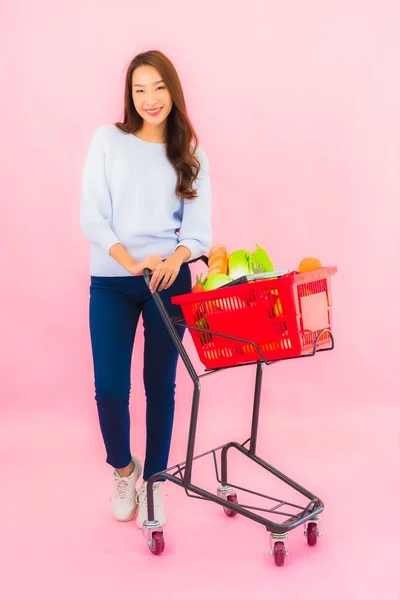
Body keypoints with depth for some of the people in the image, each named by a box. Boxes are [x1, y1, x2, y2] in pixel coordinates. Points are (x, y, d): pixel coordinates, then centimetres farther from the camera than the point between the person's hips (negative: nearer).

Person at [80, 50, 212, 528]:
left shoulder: (191, 156, 8)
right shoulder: (108, 140, 2)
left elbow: (199, 228, 0)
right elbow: (91, 218, -4)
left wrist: (177, 257, -23)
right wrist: (132, 262, -19)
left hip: (170, 282, 1)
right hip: (112, 282, -1)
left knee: (160, 386, 6)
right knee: (109, 388, -4)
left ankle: (153, 482, 26)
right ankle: (123, 468, 26)